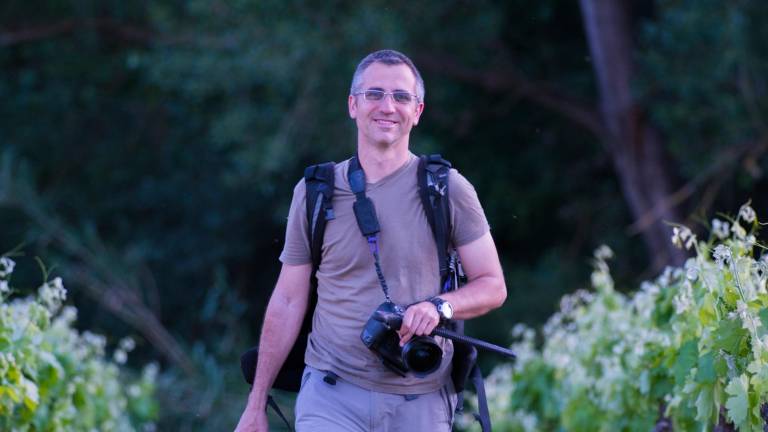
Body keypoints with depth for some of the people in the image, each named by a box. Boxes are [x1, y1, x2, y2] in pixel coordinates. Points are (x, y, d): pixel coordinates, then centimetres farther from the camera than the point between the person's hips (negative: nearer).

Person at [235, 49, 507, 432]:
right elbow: (288, 301, 10)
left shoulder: (448, 189, 2)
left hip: (419, 401, 0)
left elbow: (493, 286, 4)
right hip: (332, 395, 0)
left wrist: (439, 307, -18)